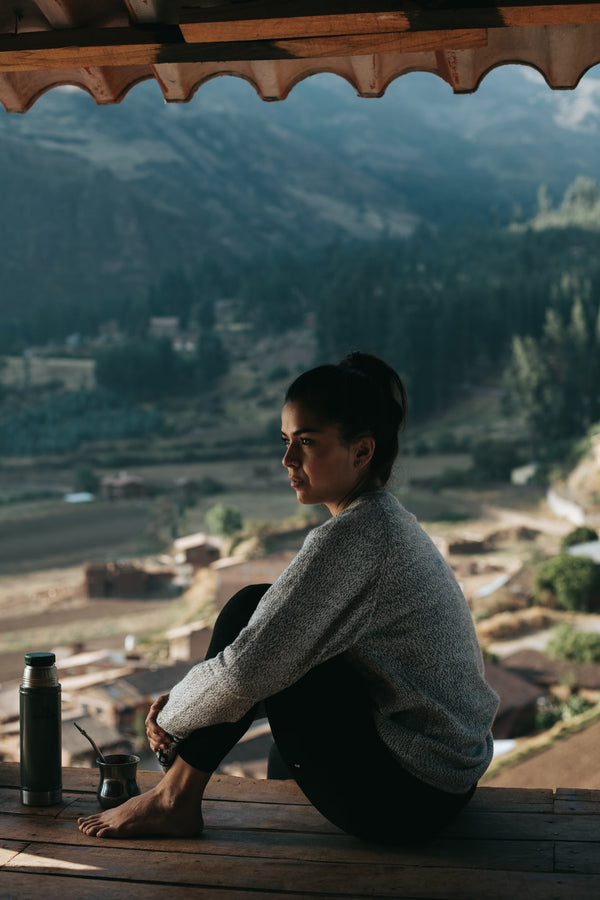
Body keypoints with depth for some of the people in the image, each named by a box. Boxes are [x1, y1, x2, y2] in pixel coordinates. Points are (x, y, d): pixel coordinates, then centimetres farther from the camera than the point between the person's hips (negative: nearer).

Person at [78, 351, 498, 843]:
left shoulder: (351, 535, -21)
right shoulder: (391, 519, 10)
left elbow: (248, 669, -24)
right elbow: (284, 651, 16)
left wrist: (172, 715, -4)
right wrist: (184, 702, 9)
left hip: (408, 795, -10)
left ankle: (176, 798, 1)